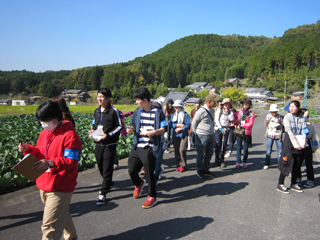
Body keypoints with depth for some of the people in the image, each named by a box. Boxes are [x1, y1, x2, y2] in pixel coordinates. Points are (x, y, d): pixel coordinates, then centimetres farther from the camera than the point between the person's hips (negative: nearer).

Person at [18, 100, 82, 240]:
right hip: (44, 184, 9)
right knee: (61, 215, 25)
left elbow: (71, 160, -22)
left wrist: (50, 163, -35)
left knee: (50, 225, -5)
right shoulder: (44, 134, 9)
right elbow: (40, 154, 16)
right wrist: (28, 149, -3)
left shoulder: (69, 135, -18)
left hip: (60, 188, -8)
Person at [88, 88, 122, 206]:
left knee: (107, 169, -3)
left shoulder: (113, 111, -9)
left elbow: (119, 126, -8)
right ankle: (109, 183, 41)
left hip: (110, 144, -6)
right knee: (101, 167, 16)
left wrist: (108, 135, -19)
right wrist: (92, 130, -1)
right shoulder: (96, 111, 10)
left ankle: (103, 194, 3)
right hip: (98, 143, 6)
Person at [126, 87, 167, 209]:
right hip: (136, 147, 5)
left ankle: (152, 197, 20)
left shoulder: (157, 112, -4)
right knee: (132, 171, 10)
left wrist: (154, 132, -22)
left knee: (149, 172, 0)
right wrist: (131, 129, -5)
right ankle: (138, 184, 44)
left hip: (149, 148, -5)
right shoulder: (137, 112, 10)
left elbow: (164, 128, -3)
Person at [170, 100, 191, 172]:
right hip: (175, 135, 5)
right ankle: (178, 164, 16)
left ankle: (183, 165, 2)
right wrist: (177, 125, -13)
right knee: (176, 150, 6)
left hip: (183, 134, -4)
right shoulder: (173, 115, 12)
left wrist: (180, 129, -17)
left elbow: (188, 125, -9)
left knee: (182, 150, -11)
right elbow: (171, 124, 2)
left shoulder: (185, 115, -2)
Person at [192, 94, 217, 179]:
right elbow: (194, 123, -9)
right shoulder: (201, 111, -19)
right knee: (200, 155, 7)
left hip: (211, 135, 8)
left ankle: (206, 169, 34)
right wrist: (196, 132, 2)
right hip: (202, 136, -8)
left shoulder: (212, 110, 5)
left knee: (209, 154, 17)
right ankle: (199, 171, 23)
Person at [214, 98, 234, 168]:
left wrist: (228, 112, -8)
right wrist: (221, 128, -11)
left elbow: (232, 119, -6)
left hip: (226, 129, 3)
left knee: (224, 145, 1)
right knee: (218, 145, -5)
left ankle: (222, 160, 10)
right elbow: (217, 120, -6)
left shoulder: (230, 112, 10)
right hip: (218, 129, -3)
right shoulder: (219, 110, 0)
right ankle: (217, 160, 5)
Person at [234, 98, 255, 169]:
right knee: (239, 148, 5)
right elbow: (235, 117, 21)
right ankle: (238, 162, 12)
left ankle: (244, 162, 19)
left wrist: (242, 126, -12)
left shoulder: (251, 113, -3)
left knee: (246, 148, 7)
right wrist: (235, 123, 4)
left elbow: (251, 123, -9)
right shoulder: (239, 111, 4)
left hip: (247, 133, -2)